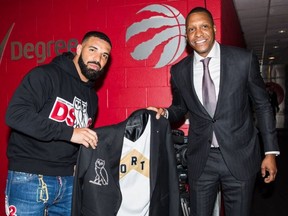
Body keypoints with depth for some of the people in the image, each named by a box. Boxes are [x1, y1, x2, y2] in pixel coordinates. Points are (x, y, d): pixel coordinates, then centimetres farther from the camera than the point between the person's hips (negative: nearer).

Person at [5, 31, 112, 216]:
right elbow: (16, 114, -22)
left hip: (69, 182, 7)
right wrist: (68, 132, -23)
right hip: (30, 179, -6)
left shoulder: (92, 96, 14)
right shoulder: (45, 75, -9)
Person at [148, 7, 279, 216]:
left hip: (239, 156, -1)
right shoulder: (179, 71, 0)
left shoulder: (244, 60, -7)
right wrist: (165, 113, -9)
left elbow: (262, 106, 0)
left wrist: (270, 151, -1)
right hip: (201, 159, 2)